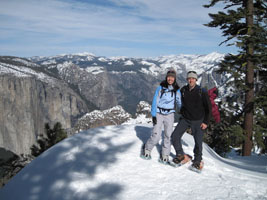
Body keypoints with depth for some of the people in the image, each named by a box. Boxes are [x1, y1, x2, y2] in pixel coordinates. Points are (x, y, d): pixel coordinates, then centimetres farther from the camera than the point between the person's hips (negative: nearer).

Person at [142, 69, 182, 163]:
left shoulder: (177, 90, 1)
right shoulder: (160, 88, -6)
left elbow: (179, 103, 10)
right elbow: (155, 101, -4)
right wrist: (153, 115, -9)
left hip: (169, 115, 2)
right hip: (159, 114, -2)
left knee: (168, 135, 1)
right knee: (156, 136, -7)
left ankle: (165, 155, 18)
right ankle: (147, 148, 21)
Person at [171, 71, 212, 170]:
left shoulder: (202, 92, -12)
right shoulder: (183, 90, -3)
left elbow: (208, 108, -5)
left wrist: (206, 122, -8)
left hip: (198, 121, -3)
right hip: (185, 119, 3)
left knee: (198, 142, 1)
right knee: (175, 136, -4)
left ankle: (197, 161, 25)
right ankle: (181, 155, 16)